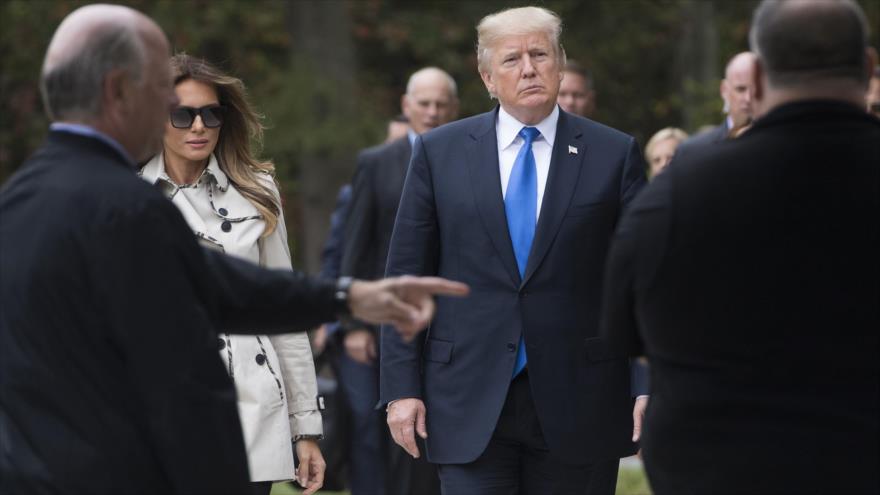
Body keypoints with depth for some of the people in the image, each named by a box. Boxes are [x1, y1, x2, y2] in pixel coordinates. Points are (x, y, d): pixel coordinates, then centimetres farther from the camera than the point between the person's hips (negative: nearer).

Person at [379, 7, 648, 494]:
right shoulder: (439, 152, 6)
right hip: (470, 404, 0)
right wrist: (402, 387, 0)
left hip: (577, 404, 0)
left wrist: (648, 388, -5)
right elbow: (406, 278, 6)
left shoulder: (614, 155, 3)